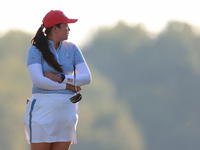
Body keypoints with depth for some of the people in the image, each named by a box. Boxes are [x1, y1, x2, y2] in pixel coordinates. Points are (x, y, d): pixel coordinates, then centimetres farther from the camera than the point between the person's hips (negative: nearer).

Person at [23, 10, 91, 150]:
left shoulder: (72, 49, 9)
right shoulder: (36, 50, -3)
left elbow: (87, 78, 1)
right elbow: (38, 80, -16)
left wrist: (60, 78, -12)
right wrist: (68, 86, -9)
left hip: (66, 111, 4)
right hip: (43, 108, -4)